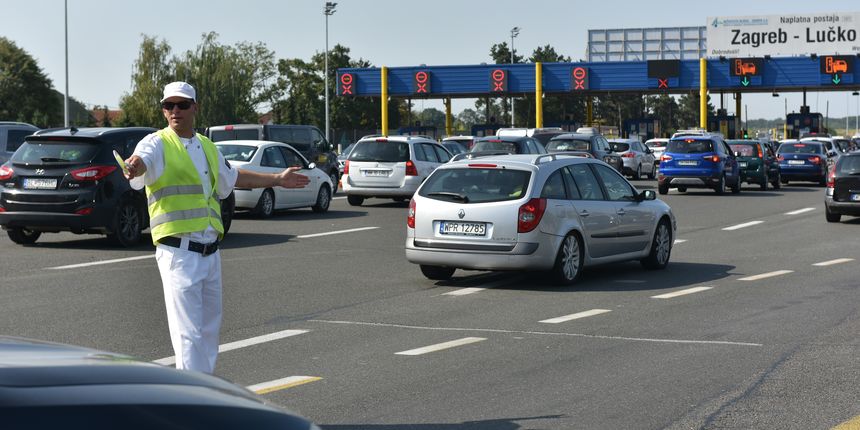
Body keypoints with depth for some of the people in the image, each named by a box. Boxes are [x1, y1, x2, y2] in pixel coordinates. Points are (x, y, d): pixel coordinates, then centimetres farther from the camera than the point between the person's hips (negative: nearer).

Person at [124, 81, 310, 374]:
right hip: (179, 251, -7)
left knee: (210, 327, 15)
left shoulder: (207, 147, 18)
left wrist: (278, 179, 40)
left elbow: (232, 178, 35)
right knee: (188, 333, -13)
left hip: (210, 252, 7)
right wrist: (134, 166, -53)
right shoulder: (157, 144, -5)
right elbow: (143, 160, -28)